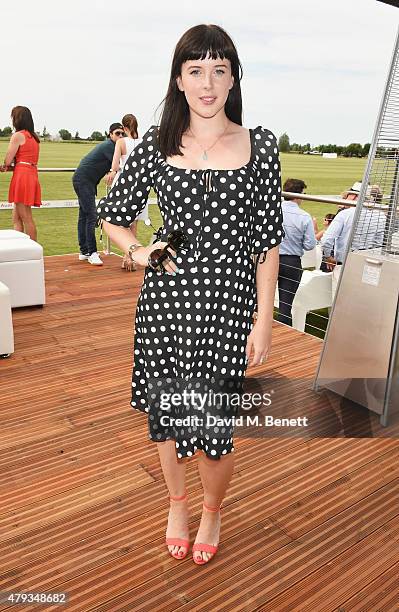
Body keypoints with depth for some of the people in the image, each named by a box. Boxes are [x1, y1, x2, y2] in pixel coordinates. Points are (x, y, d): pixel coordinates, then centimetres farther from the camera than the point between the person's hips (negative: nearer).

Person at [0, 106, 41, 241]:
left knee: (26, 218, -5)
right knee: (16, 219, 10)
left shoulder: (18, 135, -5)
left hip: (22, 176, -9)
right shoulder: (34, 137, 19)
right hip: (32, 175, 9)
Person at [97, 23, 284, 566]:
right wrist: (137, 252, -6)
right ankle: (177, 503, 45)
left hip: (227, 304, -1)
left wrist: (264, 321, -3)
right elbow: (112, 215, 14)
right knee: (166, 413, 14)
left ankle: (212, 511, 38)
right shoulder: (156, 147, 2)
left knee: (214, 427, 3)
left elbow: (267, 242, 0)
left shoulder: (259, 146, 0)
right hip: (165, 301, 2)